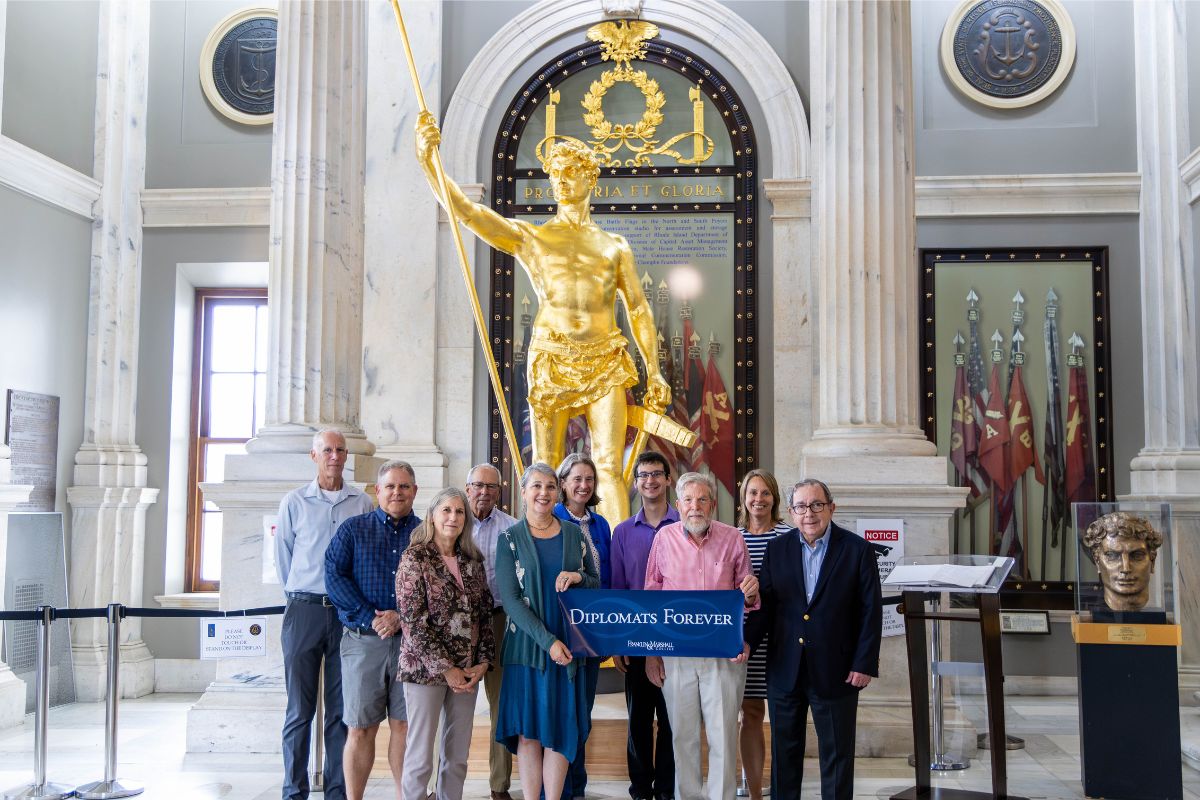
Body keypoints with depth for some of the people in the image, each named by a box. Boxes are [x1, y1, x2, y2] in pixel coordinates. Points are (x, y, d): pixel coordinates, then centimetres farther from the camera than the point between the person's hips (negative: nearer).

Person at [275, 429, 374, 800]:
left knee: (342, 709, 6)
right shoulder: (294, 502, 4)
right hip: (304, 612, -1)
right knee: (299, 708, 2)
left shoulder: (363, 502, 6)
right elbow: (283, 557, 9)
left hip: (348, 612, 1)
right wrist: (299, 597, 10)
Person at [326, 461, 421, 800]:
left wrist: (402, 617, -13)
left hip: (412, 641, 1)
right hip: (363, 640, -1)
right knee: (360, 728, 2)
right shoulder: (353, 529, 8)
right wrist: (371, 618, -11)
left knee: (404, 725, 5)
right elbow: (334, 577, -2)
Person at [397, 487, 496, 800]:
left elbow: (484, 615, 12)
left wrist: (483, 662, 0)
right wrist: (445, 668, -13)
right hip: (425, 668, -5)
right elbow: (412, 619, -11)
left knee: (458, 757, 8)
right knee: (420, 757, 0)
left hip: (467, 671, 5)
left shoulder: (472, 561, 10)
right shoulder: (415, 557, -6)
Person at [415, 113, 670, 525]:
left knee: (609, 467, -7)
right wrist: (427, 160, -13)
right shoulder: (527, 237, 10)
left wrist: (654, 371, 6)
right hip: (551, 360, 0)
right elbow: (464, 209, -1)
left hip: (605, 362, 1)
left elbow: (638, 310, 13)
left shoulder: (614, 246, 15)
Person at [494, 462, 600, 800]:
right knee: (528, 730, 0)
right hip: (527, 643, -2)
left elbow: (597, 582, 13)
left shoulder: (574, 534, 7)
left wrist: (578, 577, -11)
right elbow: (510, 600, -8)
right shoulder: (510, 539, -1)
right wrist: (548, 641, -16)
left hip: (569, 644, 2)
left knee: (561, 727, 4)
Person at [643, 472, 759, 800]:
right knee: (683, 735, 9)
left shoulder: (733, 539, 1)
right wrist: (650, 652, 3)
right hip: (675, 653, 1)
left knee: (723, 735, 3)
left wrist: (750, 593, -13)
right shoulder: (665, 538, 1)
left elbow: (746, 598, 12)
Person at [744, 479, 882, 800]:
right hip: (785, 670, 3)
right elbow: (766, 604, 2)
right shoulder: (777, 548, 3)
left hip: (835, 672, -3)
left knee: (837, 754, 9)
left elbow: (871, 611, -5)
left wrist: (865, 664, -9)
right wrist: (747, 640, -14)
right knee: (784, 751, 14)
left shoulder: (858, 549, -6)